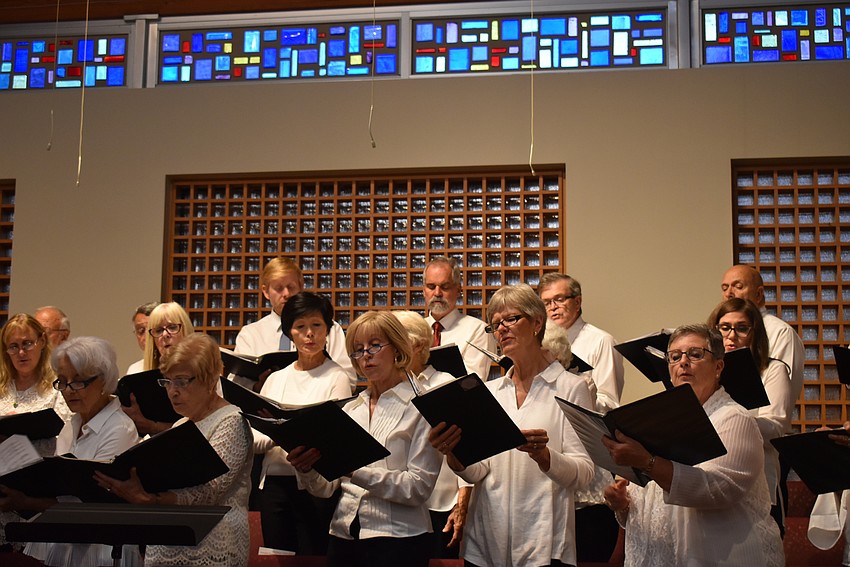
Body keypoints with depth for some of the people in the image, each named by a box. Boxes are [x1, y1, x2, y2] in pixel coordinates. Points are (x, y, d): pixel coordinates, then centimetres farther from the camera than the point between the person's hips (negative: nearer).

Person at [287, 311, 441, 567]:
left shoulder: (420, 408, -5)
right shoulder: (350, 410, 11)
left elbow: (420, 487, -14)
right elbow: (325, 488, 8)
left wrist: (356, 472, -22)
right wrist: (306, 469, -13)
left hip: (396, 537, -5)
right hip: (344, 534, 5)